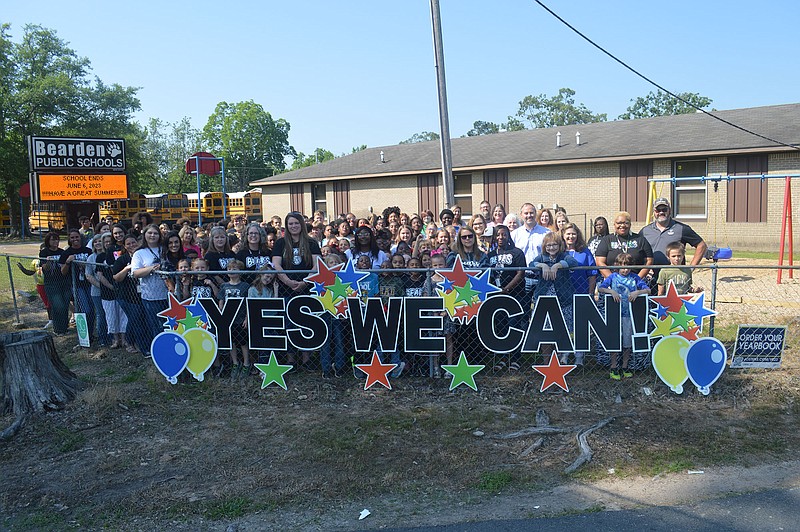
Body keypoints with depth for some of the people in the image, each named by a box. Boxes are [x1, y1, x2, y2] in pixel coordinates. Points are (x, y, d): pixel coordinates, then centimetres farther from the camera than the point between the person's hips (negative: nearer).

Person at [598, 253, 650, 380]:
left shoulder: (634, 277, 4)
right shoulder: (613, 277, 1)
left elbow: (648, 290, 1)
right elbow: (600, 288, -5)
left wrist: (637, 292, -17)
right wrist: (611, 291, -22)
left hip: (629, 314, 2)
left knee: (627, 342, 9)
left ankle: (625, 367, 22)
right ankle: (614, 368, 12)